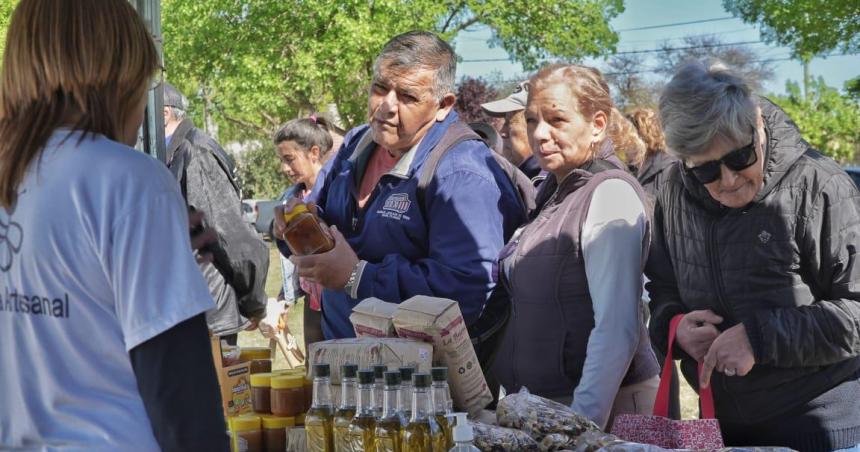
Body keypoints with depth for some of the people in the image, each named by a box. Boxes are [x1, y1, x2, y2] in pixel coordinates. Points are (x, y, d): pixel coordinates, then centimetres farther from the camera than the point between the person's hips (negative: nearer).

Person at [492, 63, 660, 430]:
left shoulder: (610, 194, -14)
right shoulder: (552, 193, 10)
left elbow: (617, 330, -21)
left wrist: (585, 419, -25)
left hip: (602, 410, -8)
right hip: (538, 400, 8)